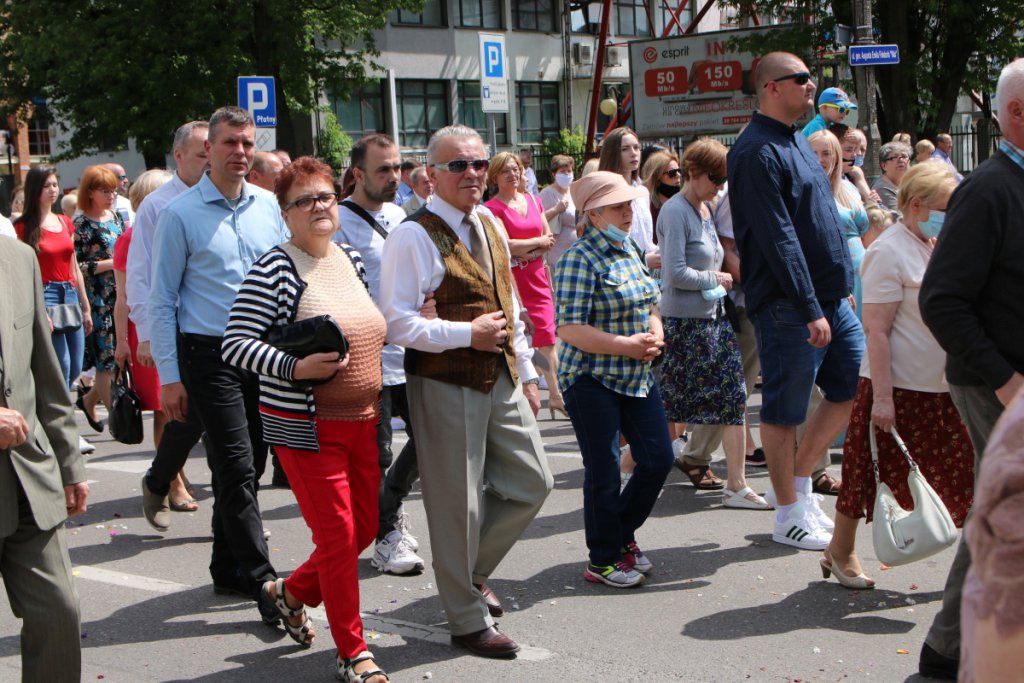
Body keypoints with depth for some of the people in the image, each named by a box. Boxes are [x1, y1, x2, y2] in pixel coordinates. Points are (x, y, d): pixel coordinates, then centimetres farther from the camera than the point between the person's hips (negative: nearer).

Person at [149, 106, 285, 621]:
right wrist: (169, 376, -6)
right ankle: (263, 584, -5)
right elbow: (162, 300, -3)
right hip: (210, 355, -5)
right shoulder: (180, 215, -4)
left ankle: (228, 569, 27)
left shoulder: (269, 206, 8)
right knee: (236, 470, -8)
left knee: (249, 467, 13)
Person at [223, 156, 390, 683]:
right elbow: (236, 344, -15)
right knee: (338, 535, -4)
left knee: (366, 527, 12)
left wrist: (380, 393, 11)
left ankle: (291, 592, 37)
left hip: (363, 421, 7)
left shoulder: (353, 260, 10)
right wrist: (296, 368, -25)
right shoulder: (273, 269, -10)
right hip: (305, 427, -7)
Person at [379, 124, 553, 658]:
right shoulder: (414, 237, -14)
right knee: (458, 503, 3)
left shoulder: (491, 225, 11)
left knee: (531, 483, 12)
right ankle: (468, 620, 19)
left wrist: (526, 372, 17)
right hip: (444, 385, -7)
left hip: (502, 379, 8)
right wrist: (466, 334, -20)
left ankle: (471, 570, 35)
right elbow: (396, 323, -18)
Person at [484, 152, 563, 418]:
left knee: (546, 340, 4)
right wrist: (538, 242, -3)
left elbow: (549, 240, 10)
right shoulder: (492, 208, -6)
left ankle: (555, 395, 11)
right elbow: (506, 245, -15)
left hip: (537, 279, 5)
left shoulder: (533, 200, 12)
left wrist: (527, 252, -7)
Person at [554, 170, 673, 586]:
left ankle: (622, 534, 30)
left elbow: (651, 305, 20)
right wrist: (626, 345, -23)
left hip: (638, 377, 8)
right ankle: (603, 560, 17)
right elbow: (569, 329, -21)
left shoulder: (629, 250, 10)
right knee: (603, 473, 2)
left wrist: (654, 336, -2)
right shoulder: (580, 259, -15)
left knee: (658, 459, 9)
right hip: (592, 380, -8)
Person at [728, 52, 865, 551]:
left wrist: (843, 288, 20)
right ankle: (789, 515, 12)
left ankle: (797, 481, 23)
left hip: (832, 299, 10)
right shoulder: (756, 152, -15)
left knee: (853, 388, 12)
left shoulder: (797, 142, 16)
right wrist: (811, 310, -22)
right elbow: (778, 238, -21)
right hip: (789, 305, -10)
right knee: (784, 410, 1)